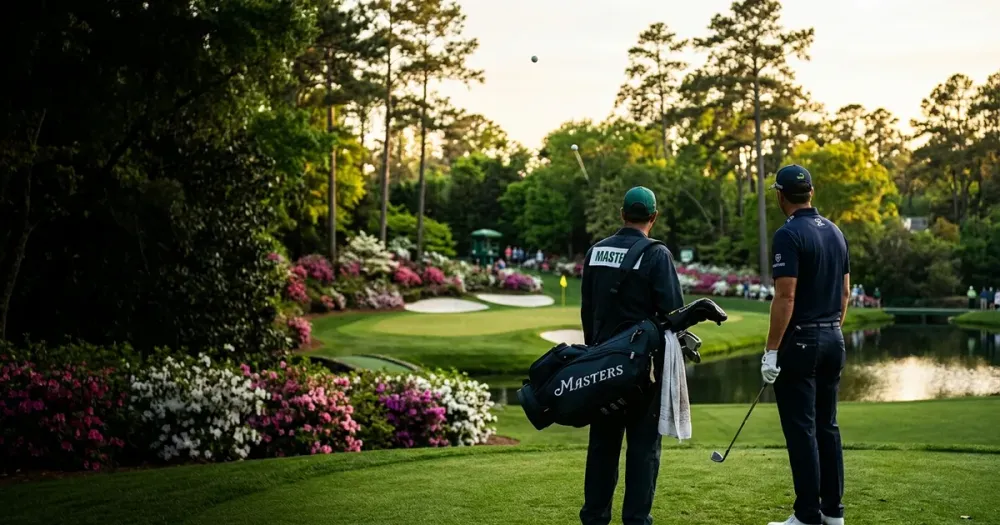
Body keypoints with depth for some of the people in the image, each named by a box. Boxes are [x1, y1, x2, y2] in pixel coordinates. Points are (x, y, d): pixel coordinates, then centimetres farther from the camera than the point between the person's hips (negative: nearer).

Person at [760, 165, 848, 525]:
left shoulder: (789, 234, -15)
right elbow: (845, 291, 14)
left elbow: (785, 297, -20)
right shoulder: (835, 232, 10)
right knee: (827, 425, 13)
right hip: (833, 339, 8)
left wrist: (770, 351, -17)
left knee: (801, 430, -3)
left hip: (800, 341, -8)